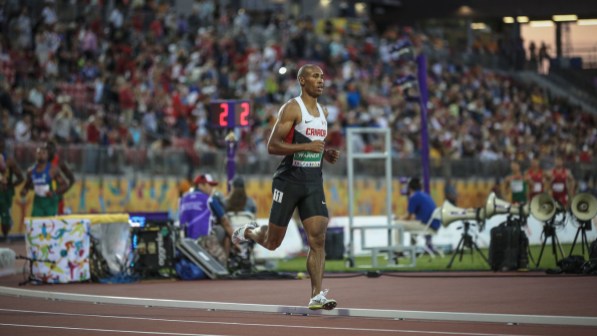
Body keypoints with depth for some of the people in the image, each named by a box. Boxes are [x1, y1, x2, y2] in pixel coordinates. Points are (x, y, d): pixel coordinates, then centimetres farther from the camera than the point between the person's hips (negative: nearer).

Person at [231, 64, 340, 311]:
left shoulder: (323, 112, 13)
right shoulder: (291, 109, -10)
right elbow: (272, 146, -16)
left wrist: (326, 154, 7)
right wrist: (306, 147, -25)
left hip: (314, 182, 5)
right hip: (289, 181, -5)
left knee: (318, 239, -11)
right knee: (272, 242, 6)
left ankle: (317, 296, -12)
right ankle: (248, 232, 40)